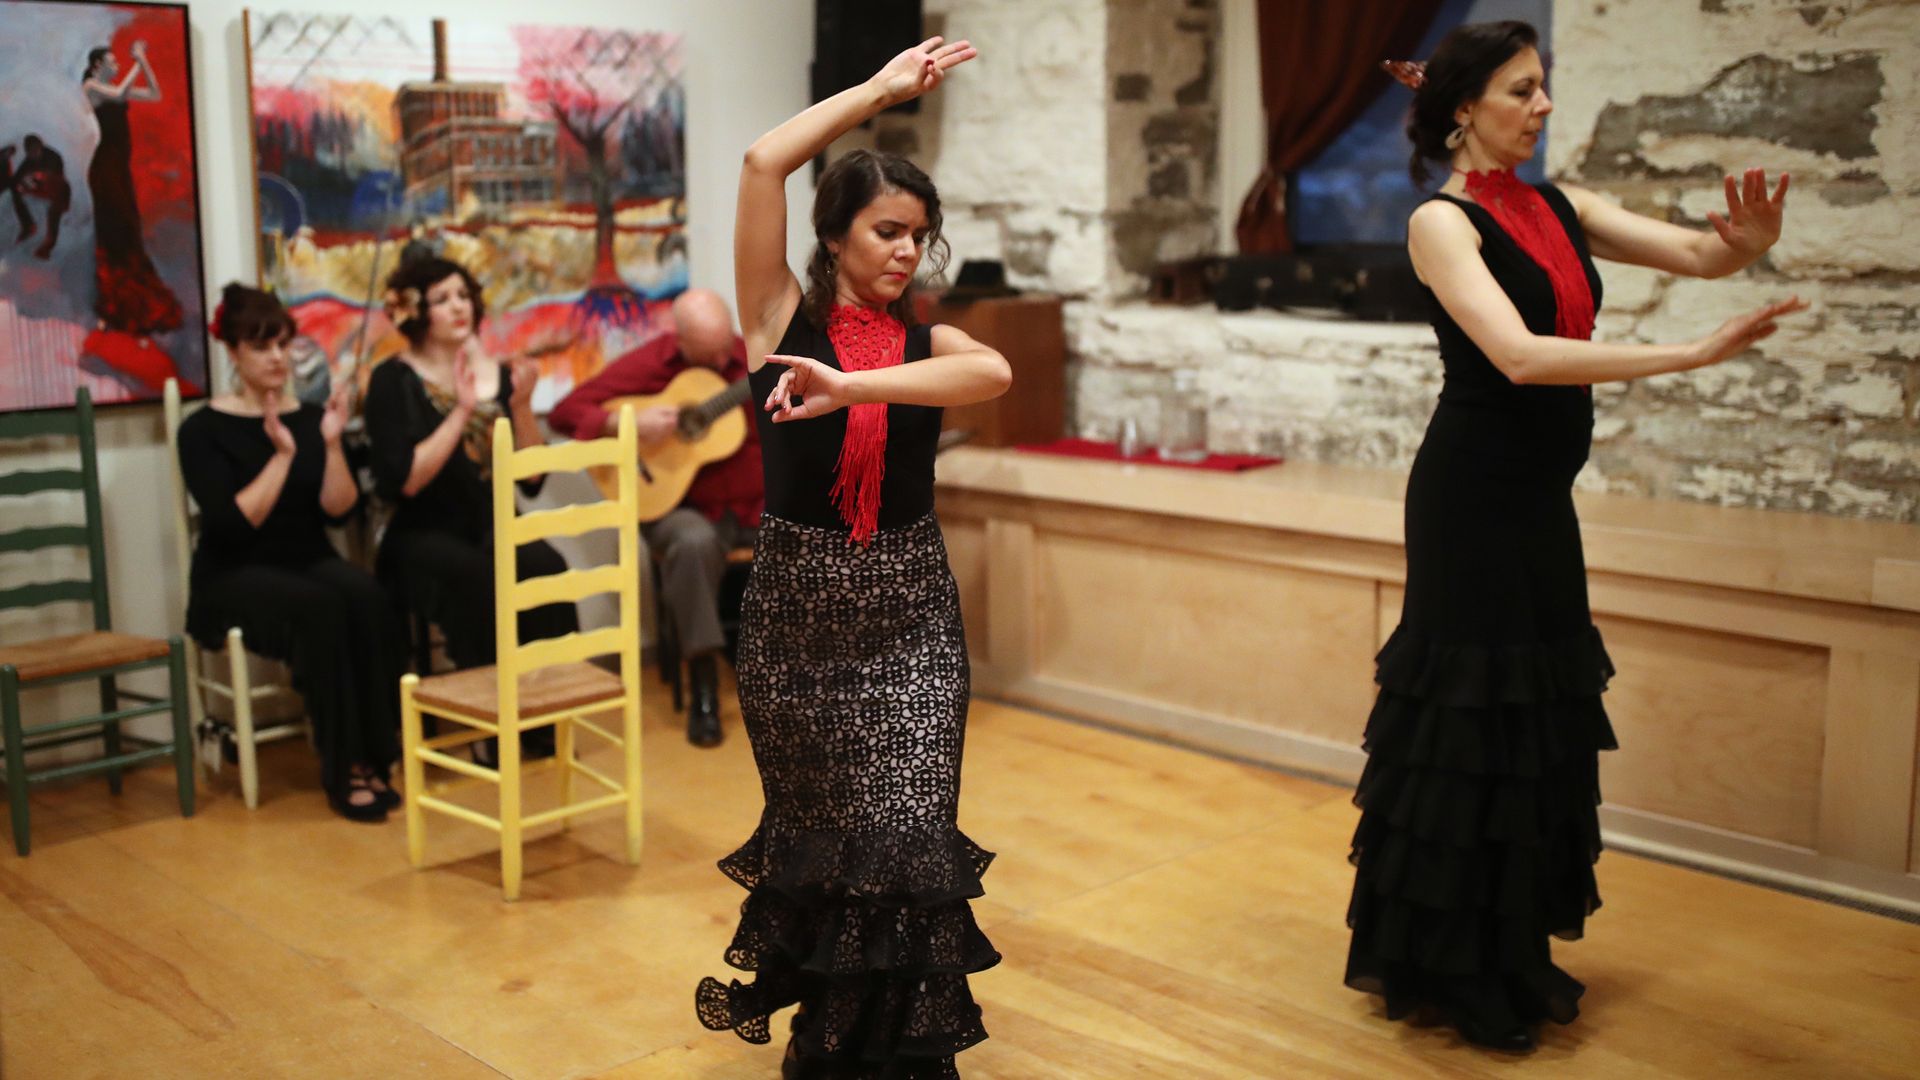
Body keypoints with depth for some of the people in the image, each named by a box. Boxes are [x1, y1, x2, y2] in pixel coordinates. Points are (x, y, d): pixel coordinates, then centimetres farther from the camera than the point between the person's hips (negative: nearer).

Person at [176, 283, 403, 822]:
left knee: (365, 595, -31)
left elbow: (338, 510, -2)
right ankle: (342, 770, -27)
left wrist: (331, 443, -15)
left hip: (309, 563, 4)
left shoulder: (309, 417, 8)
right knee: (321, 608, -35)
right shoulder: (204, 429, -3)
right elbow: (232, 525, -15)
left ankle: (373, 755, -24)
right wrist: (281, 455, -20)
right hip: (234, 577, -3)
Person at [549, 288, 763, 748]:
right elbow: (565, 412, -9)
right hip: (683, 506, -3)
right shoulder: (646, 365, -5)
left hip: (755, 505, 3)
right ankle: (703, 689, -26)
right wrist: (628, 423, -24)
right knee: (694, 542, -37)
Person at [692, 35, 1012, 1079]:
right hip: (797, 600, -1)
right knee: (813, 823, 15)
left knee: (908, 829, -5)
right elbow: (763, 161, -15)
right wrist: (882, 87, -8)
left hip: (909, 609, 1)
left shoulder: (928, 341, 2)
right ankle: (786, 981, 42)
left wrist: (847, 387, -32)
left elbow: (994, 373, -23)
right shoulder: (784, 316, -3)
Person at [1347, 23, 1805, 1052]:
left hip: (1540, 498, 8)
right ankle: (1445, 969, 15)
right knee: (1472, 720, 0)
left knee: (1538, 717, 13)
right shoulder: (1443, 221, -13)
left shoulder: (1557, 207, 9)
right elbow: (1519, 356, -27)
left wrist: (1749, 239, -21)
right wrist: (1693, 353, -29)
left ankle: (1511, 957, 28)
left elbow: (1695, 252, 2)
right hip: (1473, 495, -8)